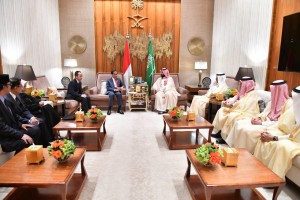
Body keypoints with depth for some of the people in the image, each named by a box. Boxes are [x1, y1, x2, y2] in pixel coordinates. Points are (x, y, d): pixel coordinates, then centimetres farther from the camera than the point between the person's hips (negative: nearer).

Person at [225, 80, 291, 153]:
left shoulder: (289, 103, -13)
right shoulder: (273, 100, 12)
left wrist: (261, 123, -20)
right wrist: (258, 118, -8)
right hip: (265, 121, 9)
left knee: (247, 130, -29)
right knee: (239, 123, -7)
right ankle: (234, 147, -4)